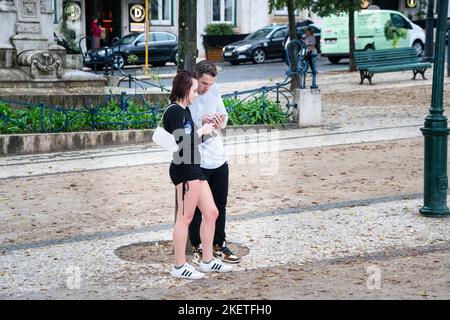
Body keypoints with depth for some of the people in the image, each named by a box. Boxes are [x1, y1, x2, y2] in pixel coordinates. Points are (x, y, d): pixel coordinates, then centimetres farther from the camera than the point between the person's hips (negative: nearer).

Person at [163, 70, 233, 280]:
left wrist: (208, 129, 9)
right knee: (185, 217, -3)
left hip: (193, 168, 10)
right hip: (184, 169, -10)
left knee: (211, 212, 12)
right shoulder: (174, 111, -13)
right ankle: (179, 266, 6)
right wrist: (201, 131, -8)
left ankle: (207, 261, 21)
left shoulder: (184, 110, 17)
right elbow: (181, 142, -21)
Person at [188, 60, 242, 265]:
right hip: (197, 162, -6)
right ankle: (197, 248, 18)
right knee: (197, 208, 4)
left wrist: (221, 121, -12)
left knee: (220, 205, 15)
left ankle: (219, 246, 28)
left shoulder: (214, 90, 3)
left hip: (218, 158, 6)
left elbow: (224, 115, 11)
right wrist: (200, 122, -29)